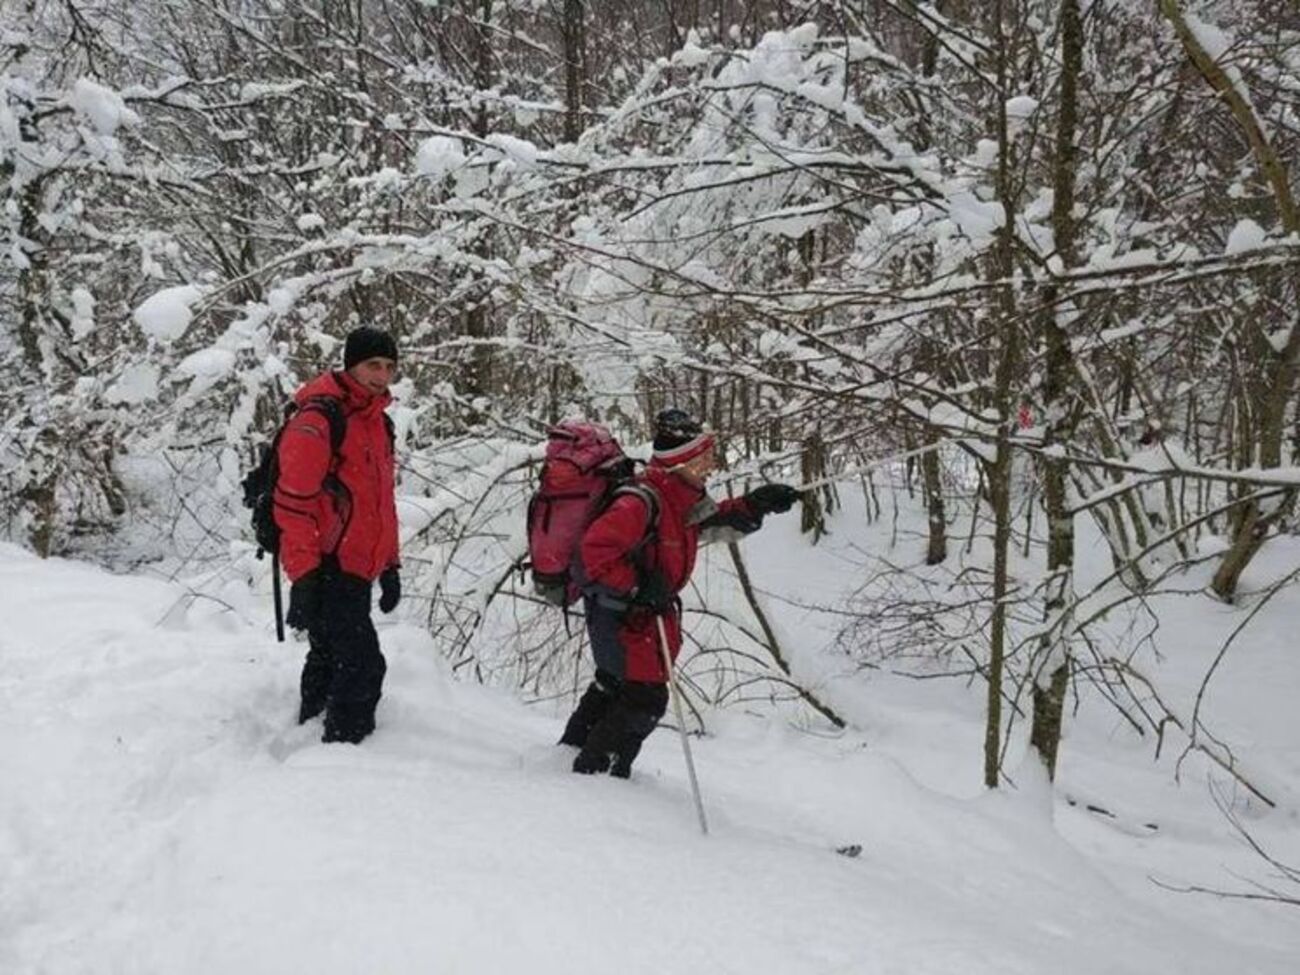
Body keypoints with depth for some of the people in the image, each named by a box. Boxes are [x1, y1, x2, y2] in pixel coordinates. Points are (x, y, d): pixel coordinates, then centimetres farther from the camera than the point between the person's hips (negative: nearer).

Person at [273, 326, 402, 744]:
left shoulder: (377, 420, 16)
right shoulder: (317, 420, -13)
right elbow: (294, 503, -17)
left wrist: (389, 566, 22)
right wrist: (304, 576, -20)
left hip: (356, 569, 9)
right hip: (327, 569, -9)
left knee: (331, 661, 18)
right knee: (362, 667, -12)